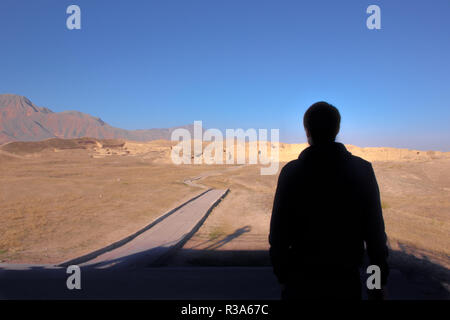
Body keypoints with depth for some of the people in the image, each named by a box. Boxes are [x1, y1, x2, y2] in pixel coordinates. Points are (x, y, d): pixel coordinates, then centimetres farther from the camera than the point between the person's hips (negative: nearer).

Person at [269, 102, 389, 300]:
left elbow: (279, 231, -8)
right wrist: (379, 279, 6)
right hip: (345, 279, 1)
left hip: (301, 278, -1)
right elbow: (375, 230, -6)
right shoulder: (362, 170, -8)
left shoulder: (291, 172, -11)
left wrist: (282, 276, 4)